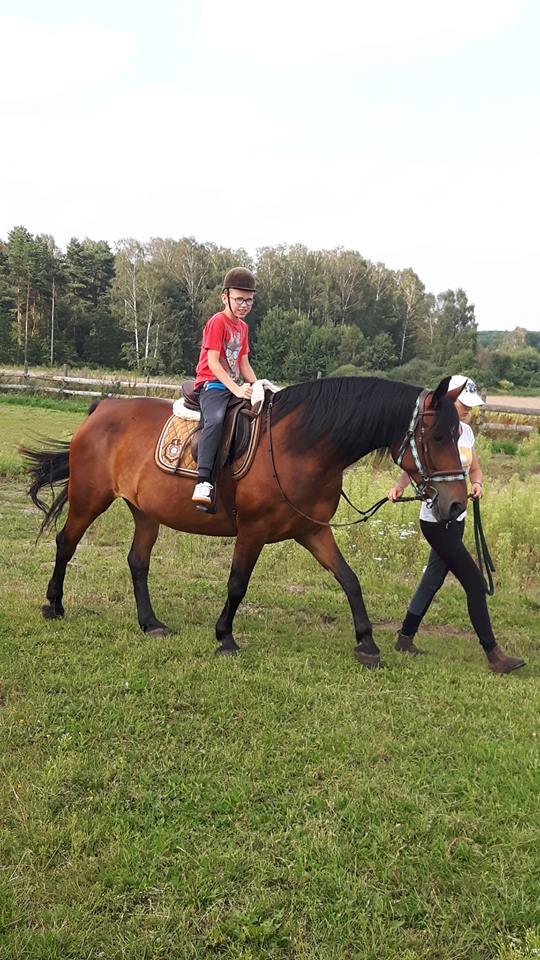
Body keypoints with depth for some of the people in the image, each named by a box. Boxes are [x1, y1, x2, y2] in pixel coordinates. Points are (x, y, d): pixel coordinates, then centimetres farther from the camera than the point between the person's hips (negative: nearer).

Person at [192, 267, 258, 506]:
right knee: (215, 419, -36)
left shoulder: (243, 326, 17)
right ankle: (203, 482, -43)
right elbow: (212, 362, -16)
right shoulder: (217, 322, -9)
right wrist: (236, 389, -24)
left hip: (234, 386, 9)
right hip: (211, 384, -9)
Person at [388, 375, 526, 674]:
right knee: (475, 585, -8)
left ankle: (405, 638, 32)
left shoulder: (467, 431, 8)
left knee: (433, 579, 17)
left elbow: (475, 469, 17)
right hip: (436, 522, -8)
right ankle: (493, 655, 0)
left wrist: (477, 484, -5)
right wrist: (399, 487, -41)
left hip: (456, 519, 8)